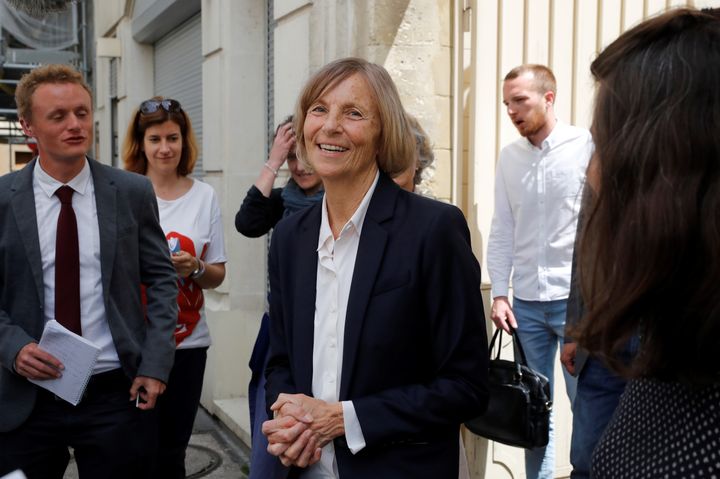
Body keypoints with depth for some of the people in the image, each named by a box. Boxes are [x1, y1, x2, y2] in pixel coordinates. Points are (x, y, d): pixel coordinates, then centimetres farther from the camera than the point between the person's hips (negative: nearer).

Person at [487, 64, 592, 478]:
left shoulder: (588, 146, -5)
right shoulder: (509, 156, 7)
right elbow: (502, 231, 9)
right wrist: (499, 294, 3)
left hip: (577, 297, -4)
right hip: (526, 301, 4)